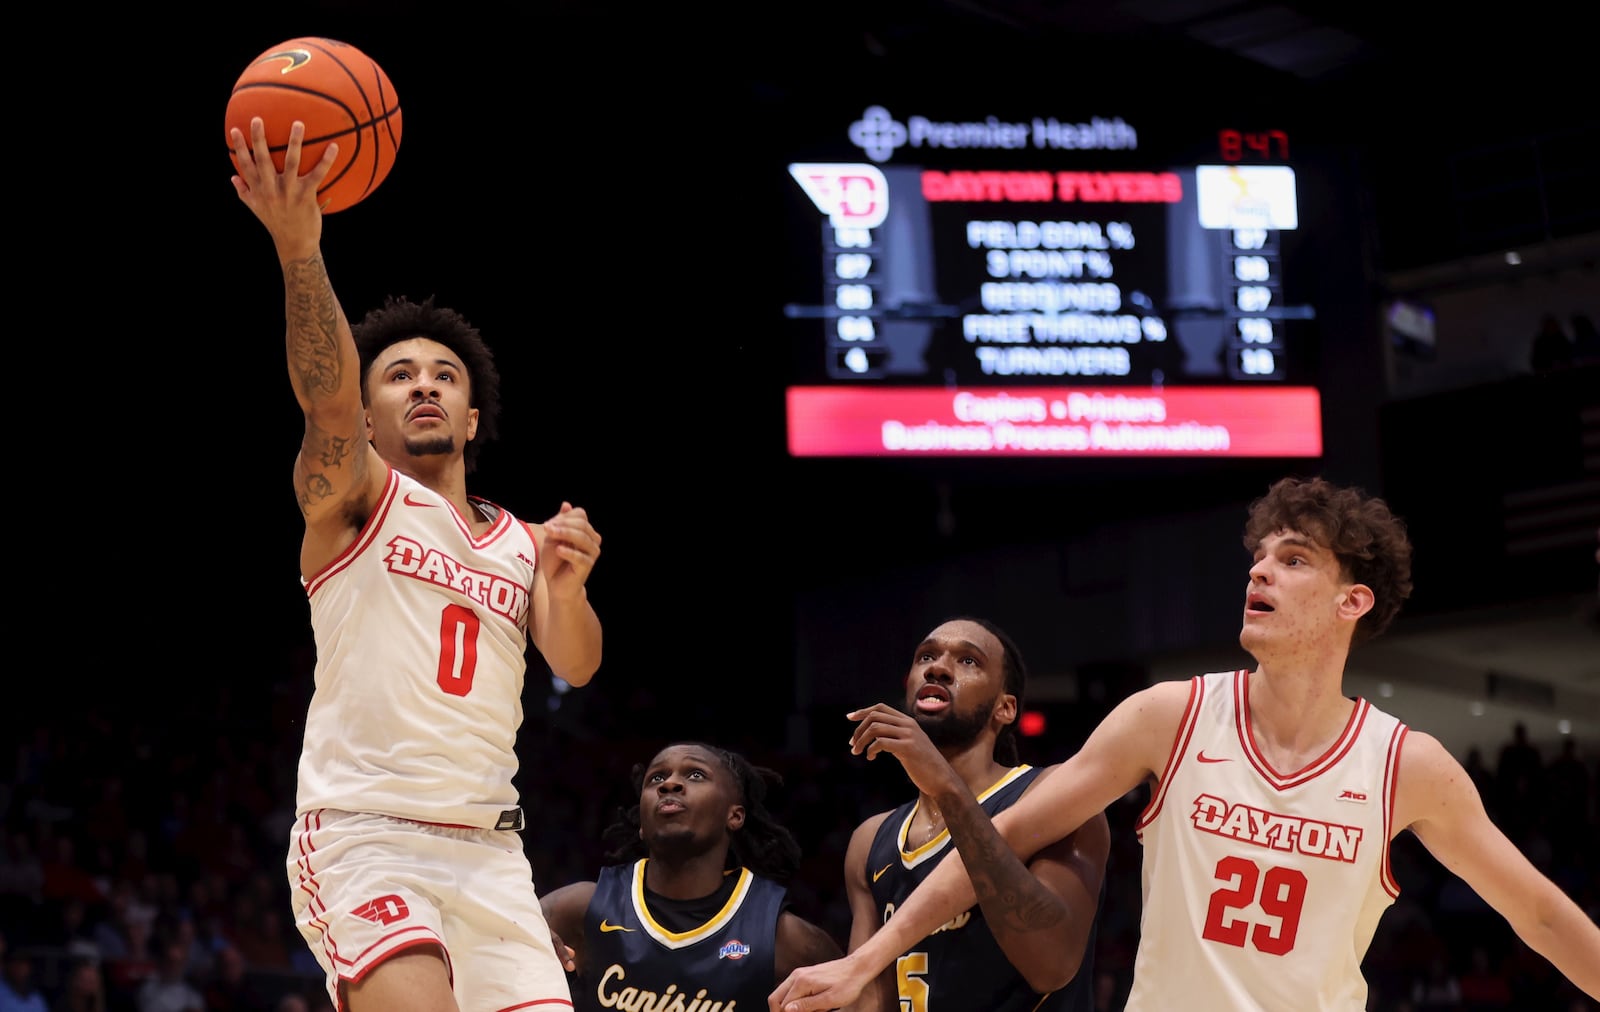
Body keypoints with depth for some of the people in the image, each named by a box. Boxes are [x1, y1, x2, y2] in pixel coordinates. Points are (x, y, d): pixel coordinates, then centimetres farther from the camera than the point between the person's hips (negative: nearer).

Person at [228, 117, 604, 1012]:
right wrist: (299, 249, -33)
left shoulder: (524, 541, 19)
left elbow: (575, 667, 4)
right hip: (362, 831, -5)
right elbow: (327, 400, -16)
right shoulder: (354, 496, 5)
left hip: (487, 850, 5)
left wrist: (568, 590, -19)